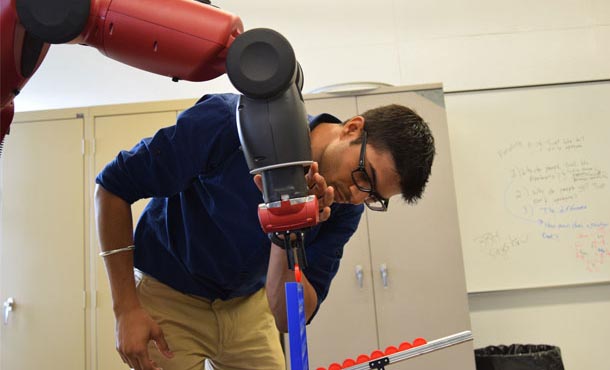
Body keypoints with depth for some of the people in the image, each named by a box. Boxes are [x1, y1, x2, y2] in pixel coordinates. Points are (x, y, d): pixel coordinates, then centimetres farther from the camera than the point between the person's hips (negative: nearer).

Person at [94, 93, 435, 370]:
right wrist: (126, 309, -20)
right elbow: (114, 186, -19)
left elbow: (288, 318, -17)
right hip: (167, 296, -3)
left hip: (250, 306, 4)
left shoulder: (345, 208, -15)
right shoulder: (232, 121, -29)